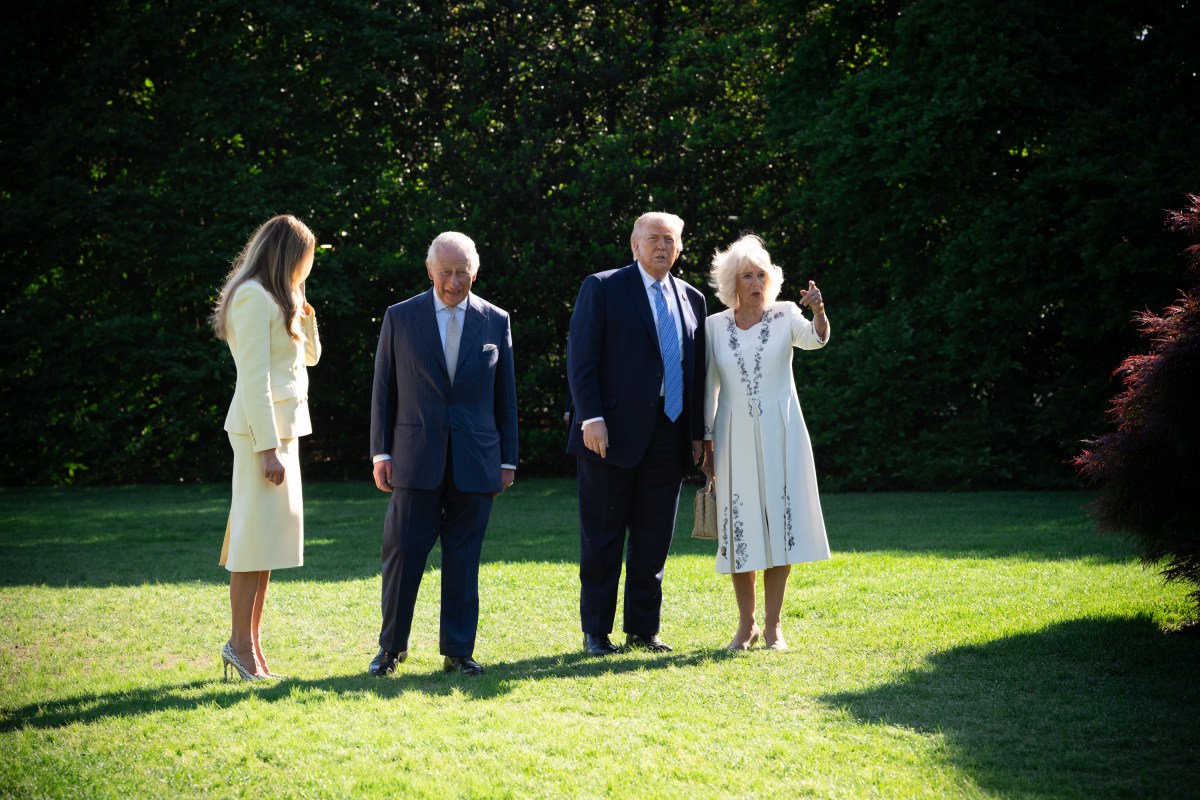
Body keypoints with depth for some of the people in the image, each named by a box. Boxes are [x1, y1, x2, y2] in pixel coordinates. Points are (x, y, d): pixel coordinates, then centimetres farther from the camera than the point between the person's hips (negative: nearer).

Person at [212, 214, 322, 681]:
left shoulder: (275, 298, 18)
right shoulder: (255, 297, -13)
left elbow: (309, 356, 23)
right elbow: (254, 379, -19)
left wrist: (302, 307, 9)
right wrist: (268, 447, -21)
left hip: (281, 426, 10)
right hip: (262, 429, -10)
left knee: (267, 537, 10)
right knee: (257, 536, -8)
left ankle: (251, 644, 14)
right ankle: (240, 643, -4)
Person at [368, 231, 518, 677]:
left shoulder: (495, 321, 7)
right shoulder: (400, 318, 3)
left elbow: (505, 395, 10)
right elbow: (383, 389, 5)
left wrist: (508, 459, 7)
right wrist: (380, 452, -1)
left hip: (476, 463, 1)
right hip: (416, 459, -1)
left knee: (464, 559, 5)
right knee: (403, 553, -2)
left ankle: (458, 652, 13)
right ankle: (391, 648, 11)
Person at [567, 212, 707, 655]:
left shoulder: (690, 299, 13)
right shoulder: (602, 288, -1)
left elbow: (696, 370, 15)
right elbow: (581, 358, -7)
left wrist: (697, 433, 10)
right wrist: (591, 418, -15)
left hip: (668, 435, 5)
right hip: (612, 434, -5)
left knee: (654, 538, 8)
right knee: (602, 537, 2)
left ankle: (643, 628, 18)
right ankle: (596, 632, 10)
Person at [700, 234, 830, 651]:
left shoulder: (784, 315, 1)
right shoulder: (715, 326, 5)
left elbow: (815, 339, -19)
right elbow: (708, 386, 9)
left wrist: (818, 311, -40)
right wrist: (706, 442, 6)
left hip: (780, 435, -1)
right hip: (735, 438, 1)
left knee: (779, 523, -1)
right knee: (740, 528, 3)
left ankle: (773, 624, 8)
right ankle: (746, 624, 14)